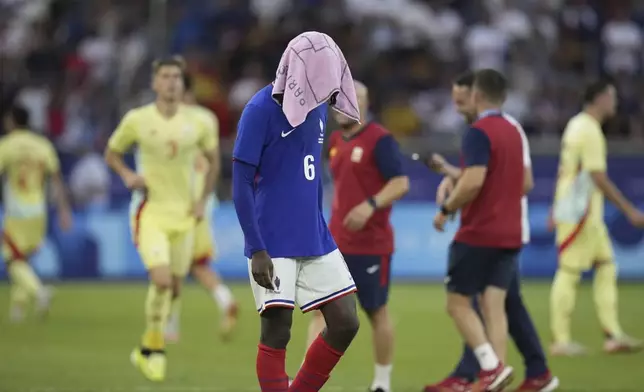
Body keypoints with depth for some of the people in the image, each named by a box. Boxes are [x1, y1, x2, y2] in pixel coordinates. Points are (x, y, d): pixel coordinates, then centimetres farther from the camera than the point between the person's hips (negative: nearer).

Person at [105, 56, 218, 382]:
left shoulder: (196, 123, 1)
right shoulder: (137, 120, -5)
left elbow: (213, 159, 17)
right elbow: (111, 153, 9)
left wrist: (203, 200, 8)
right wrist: (127, 175, -10)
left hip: (183, 214, 3)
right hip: (150, 211, -3)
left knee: (173, 285, 7)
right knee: (161, 279, -21)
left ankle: (147, 349, 28)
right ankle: (154, 348, -4)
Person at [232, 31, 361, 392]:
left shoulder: (317, 108, 9)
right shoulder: (261, 110, -13)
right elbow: (241, 184, -13)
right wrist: (256, 250, -16)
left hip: (315, 240, 7)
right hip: (273, 244, -7)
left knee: (346, 323, 2)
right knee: (277, 333, -5)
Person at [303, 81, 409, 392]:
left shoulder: (379, 140, -11)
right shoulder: (336, 141, 11)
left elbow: (401, 183, -18)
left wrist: (371, 205, -30)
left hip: (371, 246, -6)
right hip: (335, 244, 6)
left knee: (377, 313, 5)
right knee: (320, 309, -4)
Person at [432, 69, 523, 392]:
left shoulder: (479, 132, -13)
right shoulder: (513, 132, 13)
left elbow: (473, 181, -25)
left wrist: (446, 209, -11)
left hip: (478, 234, -7)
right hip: (509, 234, 8)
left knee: (458, 303, 1)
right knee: (494, 307, 5)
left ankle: (492, 366, -13)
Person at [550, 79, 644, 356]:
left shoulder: (577, 125, 14)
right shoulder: (589, 131, -16)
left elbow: (563, 171, 20)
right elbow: (599, 178, -20)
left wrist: (558, 208, 24)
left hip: (589, 215, 10)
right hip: (579, 214, -10)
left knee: (606, 266, 7)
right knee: (569, 272, -5)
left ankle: (613, 335, 5)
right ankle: (561, 341, -1)